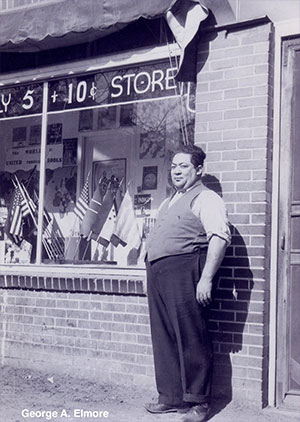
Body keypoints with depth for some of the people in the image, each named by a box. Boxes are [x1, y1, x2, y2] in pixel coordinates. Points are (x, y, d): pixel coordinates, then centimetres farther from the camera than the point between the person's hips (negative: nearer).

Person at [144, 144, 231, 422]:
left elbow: (220, 237, -17)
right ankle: (172, 397, 21)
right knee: (164, 339, 11)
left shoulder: (205, 199, -4)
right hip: (157, 274, 9)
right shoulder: (168, 203, 24)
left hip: (184, 273, -9)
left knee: (191, 339, -3)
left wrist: (206, 278, -23)